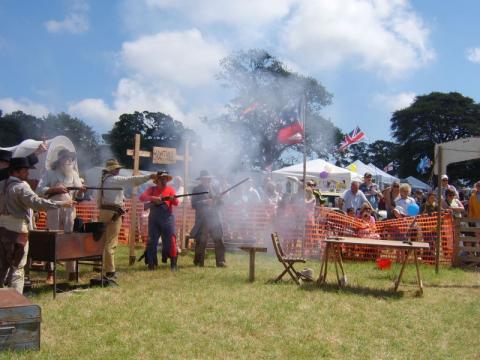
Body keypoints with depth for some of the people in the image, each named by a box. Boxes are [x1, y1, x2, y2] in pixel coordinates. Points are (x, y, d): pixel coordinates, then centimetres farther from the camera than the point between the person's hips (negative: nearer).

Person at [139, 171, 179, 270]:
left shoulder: (170, 190, 8)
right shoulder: (152, 189, 9)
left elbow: (176, 203, -4)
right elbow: (142, 197, -6)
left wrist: (173, 198, -26)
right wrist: (153, 198, -21)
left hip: (167, 218, -1)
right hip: (154, 218, 1)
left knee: (170, 240, -5)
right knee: (152, 241, 3)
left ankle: (173, 264, 2)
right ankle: (151, 264, 10)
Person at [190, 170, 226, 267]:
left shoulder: (213, 189, 15)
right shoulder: (197, 189, 2)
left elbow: (220, 202, 14)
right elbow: (194, 204, -8)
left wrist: (215, 200, -7)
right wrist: (205, 202, -17)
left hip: (215, 218, 4)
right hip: (202, 219, -4)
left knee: (219, 240, -1)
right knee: (201, 242, 1)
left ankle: (220, 261, 5)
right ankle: (199, 262, 13)